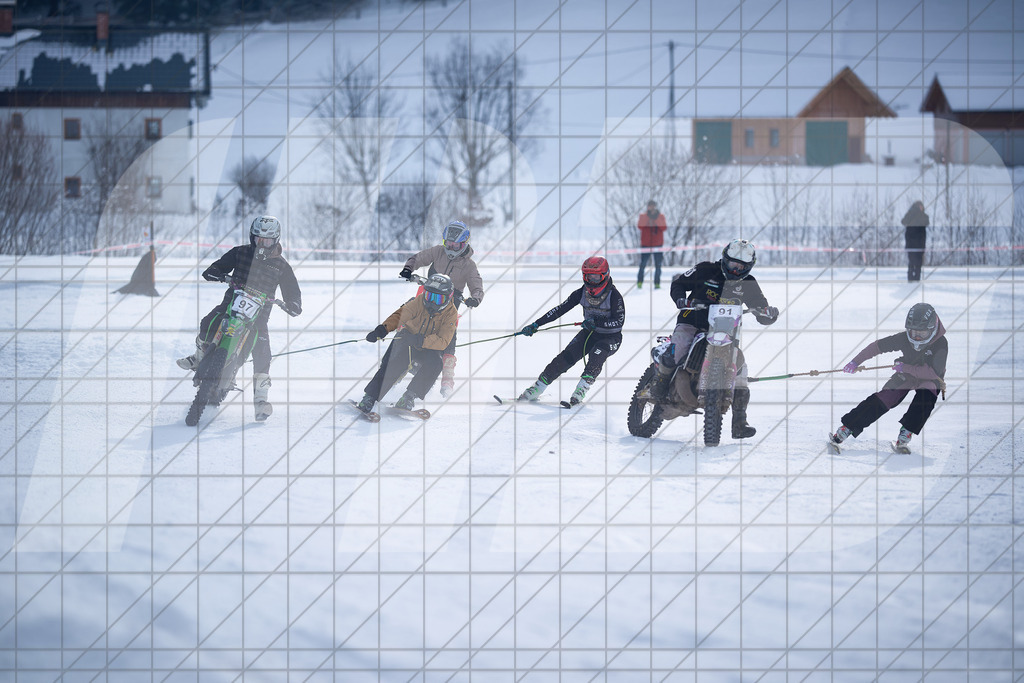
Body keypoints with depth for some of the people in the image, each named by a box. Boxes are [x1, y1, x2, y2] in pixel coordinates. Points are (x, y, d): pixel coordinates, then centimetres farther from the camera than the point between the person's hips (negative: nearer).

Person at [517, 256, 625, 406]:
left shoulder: (614, 296, -20)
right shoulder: (581, 293, -7)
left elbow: (619, 322, -24)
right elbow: (560, 309, -5)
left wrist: (597, 323, -38)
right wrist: (536, 324, -9)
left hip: (611, 337, -3)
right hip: (590, 333, 3)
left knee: (596, 355, -33)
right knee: (567, 356, -14)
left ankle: (582, 389, -30)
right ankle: (536, 389, -12)